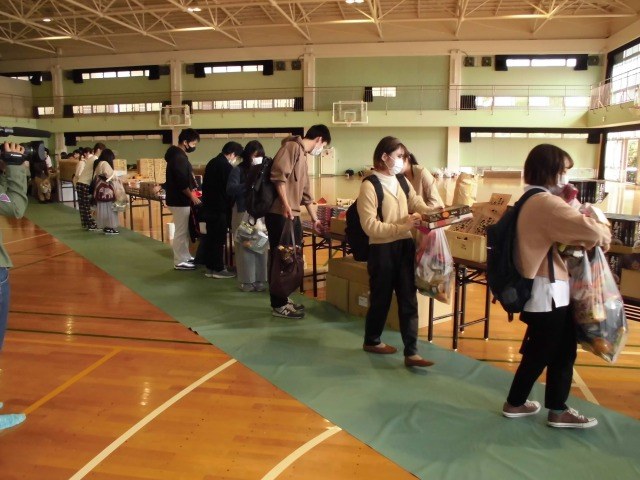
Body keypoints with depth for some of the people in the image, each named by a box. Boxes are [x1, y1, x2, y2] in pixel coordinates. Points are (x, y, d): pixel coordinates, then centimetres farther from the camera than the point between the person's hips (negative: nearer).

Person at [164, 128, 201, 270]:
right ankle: (179, 262, 5)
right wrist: (192, 196, -14)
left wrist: (192, 190, 14)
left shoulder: (178, 155, 14)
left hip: (179, 199, 10)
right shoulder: (178, 157, -19)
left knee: (185, 230, 17)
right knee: (181, 231, -3)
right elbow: (182, 183, -24)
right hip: (179, 201, -10)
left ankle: (186, 257, 26)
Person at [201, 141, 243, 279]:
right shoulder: (226, 166, -16)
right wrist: (231, 207, -3)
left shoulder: (212, 162, 12)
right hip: (219, 207, -9)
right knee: (219, 239, -2)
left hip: (208, 206, 9)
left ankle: (209, 267, 18)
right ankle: (218, 269, 4)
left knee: (210, 237, 13)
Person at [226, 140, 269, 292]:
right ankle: (246, 281, 10)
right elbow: (230, 190, -13)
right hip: (244, 213, -3)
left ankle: (259, 280, 16)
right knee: (245, 247, 1)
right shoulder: (239, 170, -1)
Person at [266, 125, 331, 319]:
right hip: (280, 213, -10)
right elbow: (279, 175, -21)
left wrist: (314, 219, 31)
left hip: (292, 214, 10)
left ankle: (283, 300, 24)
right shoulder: (292, 146, -7)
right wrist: (285, 205, -24)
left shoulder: (302, 157, 23)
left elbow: (305, 193, 28)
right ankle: (278, 305, 5)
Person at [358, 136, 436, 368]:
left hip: (405, 246, 6)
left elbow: (418, 205, 7)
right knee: (381, 298, 9)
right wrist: (402, 226, -24)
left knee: (409, 300, 5)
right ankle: (371, 341, 32)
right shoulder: (369, 185, -12)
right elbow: (370, 226, -18)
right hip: (383, 249, -6)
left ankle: (411, 353, 11)